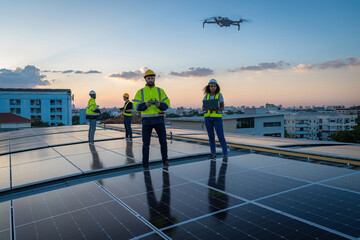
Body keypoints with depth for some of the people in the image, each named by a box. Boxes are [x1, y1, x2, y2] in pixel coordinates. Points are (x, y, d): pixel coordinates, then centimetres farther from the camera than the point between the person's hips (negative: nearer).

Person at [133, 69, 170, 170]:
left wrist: (160, 104, -19)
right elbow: (136, 106, -1)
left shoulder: (160, 91, 8)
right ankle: (145, 165, 12)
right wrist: (145, 105, -20)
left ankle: (165, 160, 24)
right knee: (146, 143, 2)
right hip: (146, 120, -1)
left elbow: (166, 104, 3)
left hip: (159, 119, 1)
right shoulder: (140, 92, 6)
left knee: (163, 141, 3)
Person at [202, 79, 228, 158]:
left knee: (221, 136, -8)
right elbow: (203, 107, 6)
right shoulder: (206, 96, 6)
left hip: (217, 117, -3)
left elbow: (222, 107, -1)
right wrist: (206, 108, -17)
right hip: (208, 117, 3)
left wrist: (216, 109, -21)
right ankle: (213, 153, 17)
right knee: (211, 136, 7)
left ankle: (225, 154, 0)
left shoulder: (219, 95, -2)